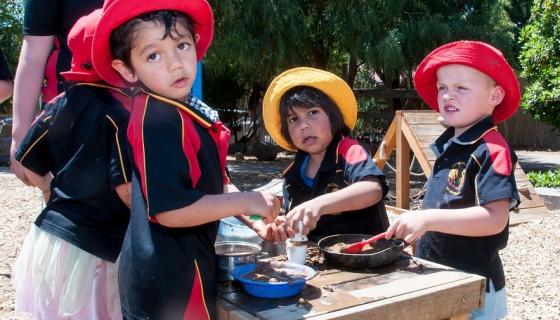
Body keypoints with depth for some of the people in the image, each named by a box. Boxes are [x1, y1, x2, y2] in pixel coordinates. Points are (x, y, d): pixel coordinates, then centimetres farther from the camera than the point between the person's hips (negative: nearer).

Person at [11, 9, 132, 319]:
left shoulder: (58, 106, 2)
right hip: (94, 248, -6)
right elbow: (126, 188, -21)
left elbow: (28, 165, 8)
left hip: (50, 235, 7)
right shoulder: (120, 112, -18)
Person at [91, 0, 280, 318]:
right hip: (169, 276, -9)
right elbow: (171, 210, -29)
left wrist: (257, 214, 4)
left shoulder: (182, 109, 5)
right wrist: (246, 202, -20)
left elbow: (205, 185, 13)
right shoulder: (158, 122, -24)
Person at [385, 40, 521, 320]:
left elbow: (495, 219, -27)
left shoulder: (491, 149, -19)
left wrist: (428, 219, -33)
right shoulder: (447, 145, 6)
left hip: (473, 288, -8)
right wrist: (416, 225, 7)